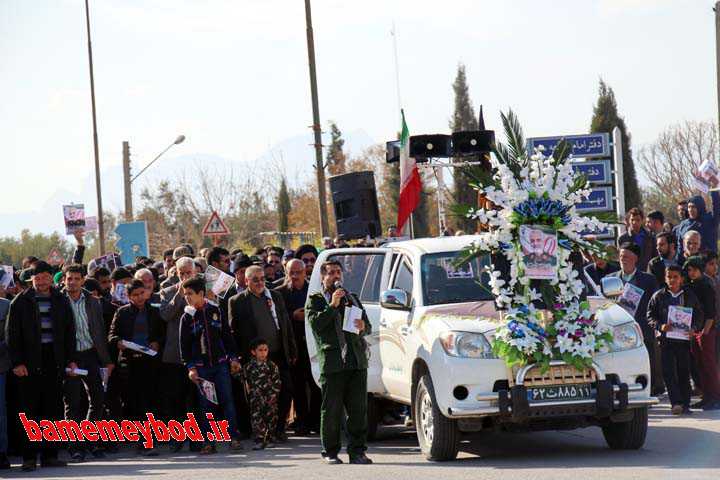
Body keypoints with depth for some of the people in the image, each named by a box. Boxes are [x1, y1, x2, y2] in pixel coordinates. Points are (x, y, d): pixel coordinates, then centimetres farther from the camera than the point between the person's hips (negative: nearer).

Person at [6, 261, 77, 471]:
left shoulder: (61, 301, 10)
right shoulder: (21, 302, 2)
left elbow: (69, 332, 14)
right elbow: (13, 334, -1)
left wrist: (71, 359, 6)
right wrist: (17, 362, -9)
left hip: (54, 361, 3)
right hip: (29, 363, -3)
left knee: (53, 410, 4)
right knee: (30, 410, -2)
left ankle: (49, 455, 10)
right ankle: (29, 457, 1)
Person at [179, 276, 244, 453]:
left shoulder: (215, 311, 3)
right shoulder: (187, 317, 1)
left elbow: (227, 335, 8)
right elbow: (184, 344, 0)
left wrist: (233, 358, 4)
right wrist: (190, 367, -7)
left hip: (221, 364, 0)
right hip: (200, 367, 0)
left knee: (227, 400, -4)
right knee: (205, 404, 0)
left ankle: (234, 438, 0)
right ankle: (209, 443, 2)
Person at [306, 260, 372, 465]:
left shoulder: (352, 298, 24)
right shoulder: (315, 300, 10)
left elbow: (368, 327, 22)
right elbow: (315, 323, -7)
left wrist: (362, 326, -1)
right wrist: (333, 306, -12)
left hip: (357, 361, 4)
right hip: (332, 362, -4)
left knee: (358, 409, 0)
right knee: (332, 410, -2)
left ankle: (357, 451, 4)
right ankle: (330, 452, 6)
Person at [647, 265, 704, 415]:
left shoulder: (690, 296, 8)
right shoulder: (658, 296, 5)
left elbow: (699, 315, 11)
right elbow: (650, 316, 5)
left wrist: (694, 328, -7)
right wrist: (660, 326, -14)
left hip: (684, 339, 1)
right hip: (666, 340, -1)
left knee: (684, 372, 5)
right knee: (669, 372, -10)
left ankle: (685, 404, 13)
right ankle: (676, 403, -13)